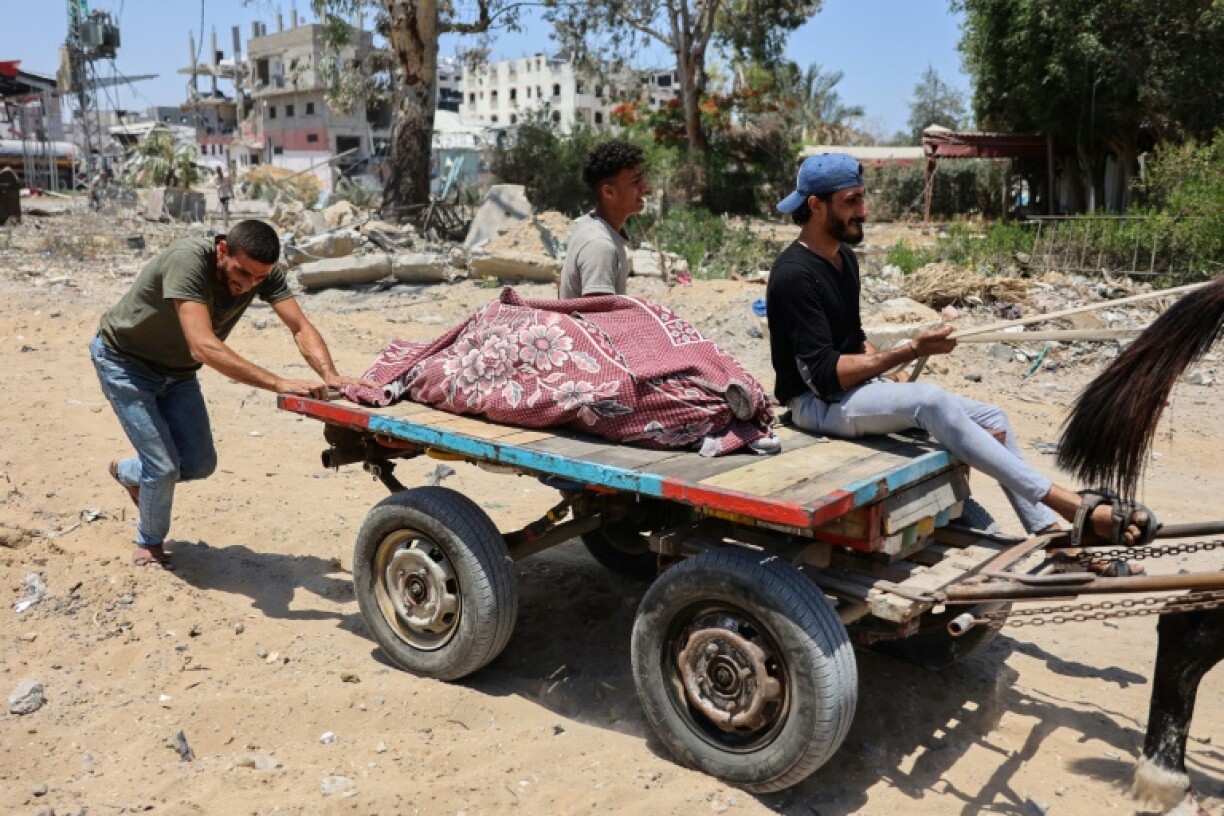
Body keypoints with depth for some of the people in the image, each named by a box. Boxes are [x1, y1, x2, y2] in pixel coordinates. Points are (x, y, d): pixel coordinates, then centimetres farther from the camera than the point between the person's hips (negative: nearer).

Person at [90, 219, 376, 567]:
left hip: (177, 370, 6)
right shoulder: (188, 259, -39)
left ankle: (127, 472, 39)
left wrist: (330, 375, -45)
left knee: (199, 463, 6)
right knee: (164, 466, -8)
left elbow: (300, 327, -25)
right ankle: (150, 543, 23)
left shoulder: (262, 272, -19)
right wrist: (279, 384, -55)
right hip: (124, 363, -6)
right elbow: (203, 347, -49)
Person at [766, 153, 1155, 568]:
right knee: (930, 401, -33)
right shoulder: (795, 275, -17)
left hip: (859, 389, 10)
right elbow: (823, 375, -23)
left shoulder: (843, 257, 12)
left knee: (992, 418, -2)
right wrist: (908, 352, -24)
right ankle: (1079, 508, -33)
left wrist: (891, 374, 5)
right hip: (818, 404, -10)